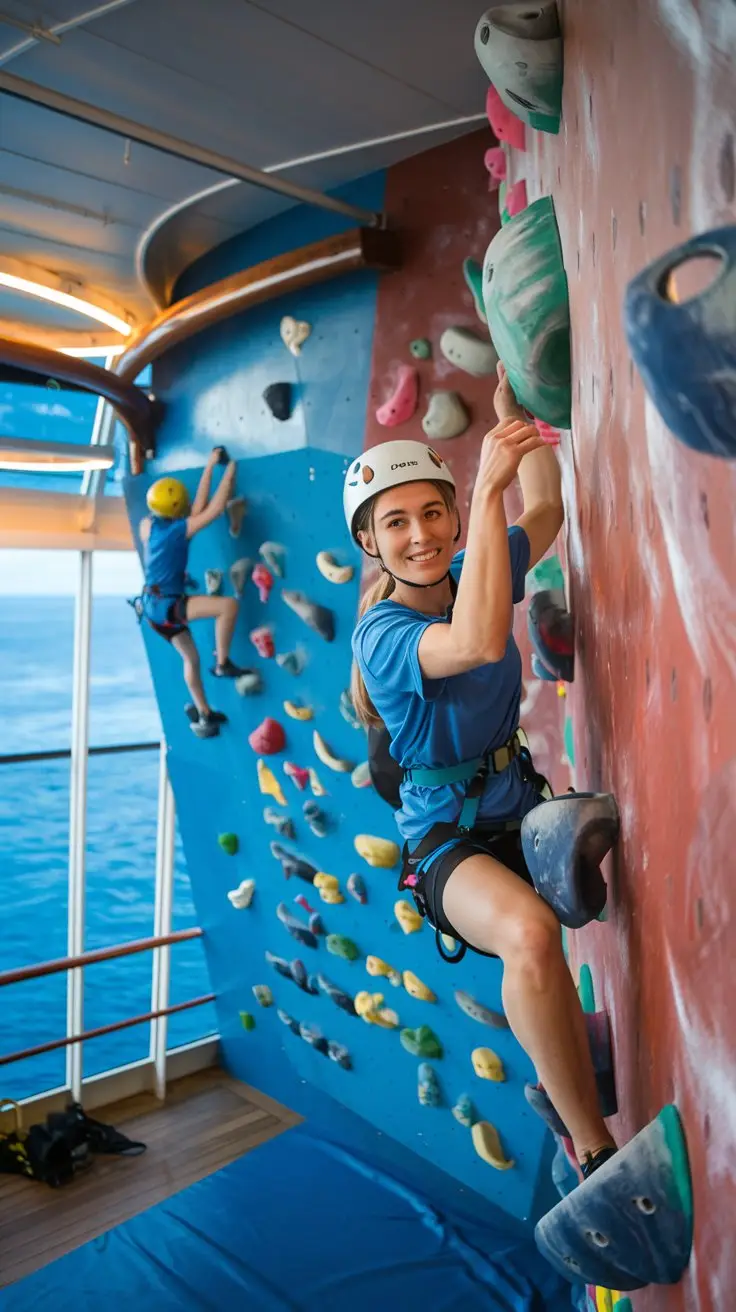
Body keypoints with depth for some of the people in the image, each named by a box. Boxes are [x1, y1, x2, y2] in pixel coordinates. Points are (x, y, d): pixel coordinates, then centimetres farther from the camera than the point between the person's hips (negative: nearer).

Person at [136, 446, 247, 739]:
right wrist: (229, 474, -8)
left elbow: (198, 508, 9)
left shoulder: (147, 526, 3)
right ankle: (222, 664, -9)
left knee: (191, 658, 21)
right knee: (228, 604, -20)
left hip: (155, 604, 9)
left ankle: (203, 714, 32)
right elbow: (214, 509, -19)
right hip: (165, 605, -9)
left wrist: (210, 467, 9)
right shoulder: (179, 529, -18)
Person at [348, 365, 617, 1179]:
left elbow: (546, 511, 15)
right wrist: (489, 488, -35)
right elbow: (479, 642, -37)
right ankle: (595, 1152, -18)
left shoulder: (469, 578, 4)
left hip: (525, 812, 8)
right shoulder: (381, 633, -16)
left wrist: (512, 408, 8)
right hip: (451, 842, -7)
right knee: (531, 932, -36)